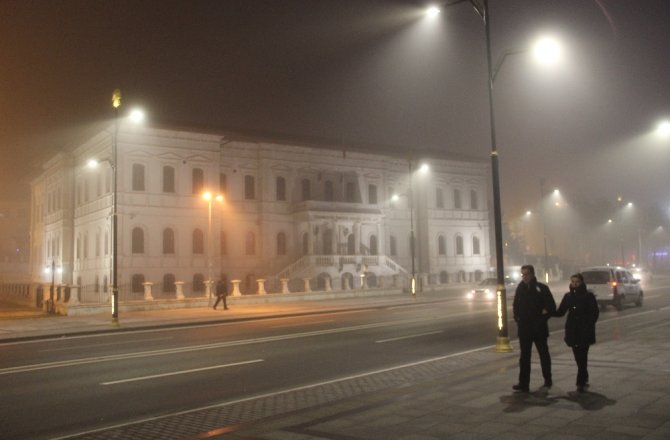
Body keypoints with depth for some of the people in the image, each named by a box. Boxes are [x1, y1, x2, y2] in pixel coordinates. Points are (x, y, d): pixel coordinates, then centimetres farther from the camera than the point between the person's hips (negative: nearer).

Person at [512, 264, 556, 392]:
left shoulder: (541, 288, -7)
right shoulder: (520, 288, 5)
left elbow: (551, 307, -6)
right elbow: (516, 306, 14)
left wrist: (543, 318, -10)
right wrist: (517, 318, 2)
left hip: (539, 328, -3)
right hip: (524, 328, 3)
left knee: (544, 354, 12)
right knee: (524, 356, 4)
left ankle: (548, 380, 28)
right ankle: (523, 384, 5)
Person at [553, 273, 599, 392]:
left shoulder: (589, 296, -2)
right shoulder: (568, 296, 7)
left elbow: (595, 313, -1)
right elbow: (560, 312, 6)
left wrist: (589, 325, -12)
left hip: (585, 331, -4)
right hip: (573, 331, 4)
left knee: (582, 356, -10)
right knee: (579, 357, 9)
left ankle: (581, 382, -9)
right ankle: (584, 379, 26)